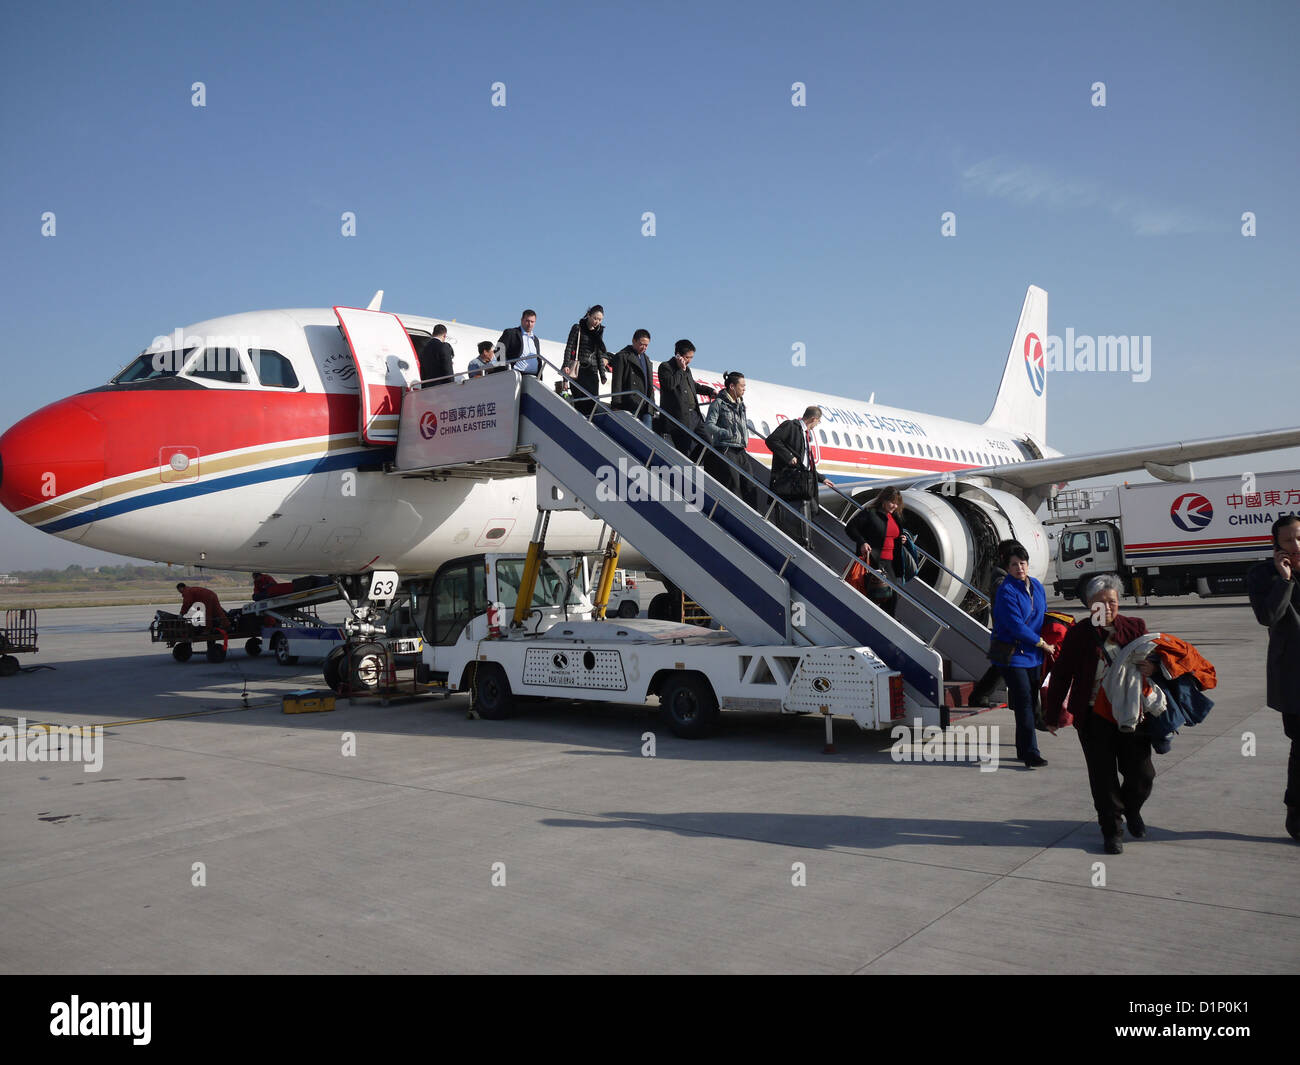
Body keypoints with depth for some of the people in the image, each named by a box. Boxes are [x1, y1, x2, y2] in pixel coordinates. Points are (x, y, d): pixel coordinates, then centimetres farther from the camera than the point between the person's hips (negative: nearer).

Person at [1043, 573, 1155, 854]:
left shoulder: (1135, 628, 3)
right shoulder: (1078, 633, -4)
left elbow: (1150, 659, 13)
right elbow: (1061, 675, 1)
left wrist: (1152, 669, -13)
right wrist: (1053, 714, 2)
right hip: (1094, 717, -2)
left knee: (1142, 774, 4)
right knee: (1103, 776, 3)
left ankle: (1131, 809, 37)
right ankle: (1111, 830, 21)